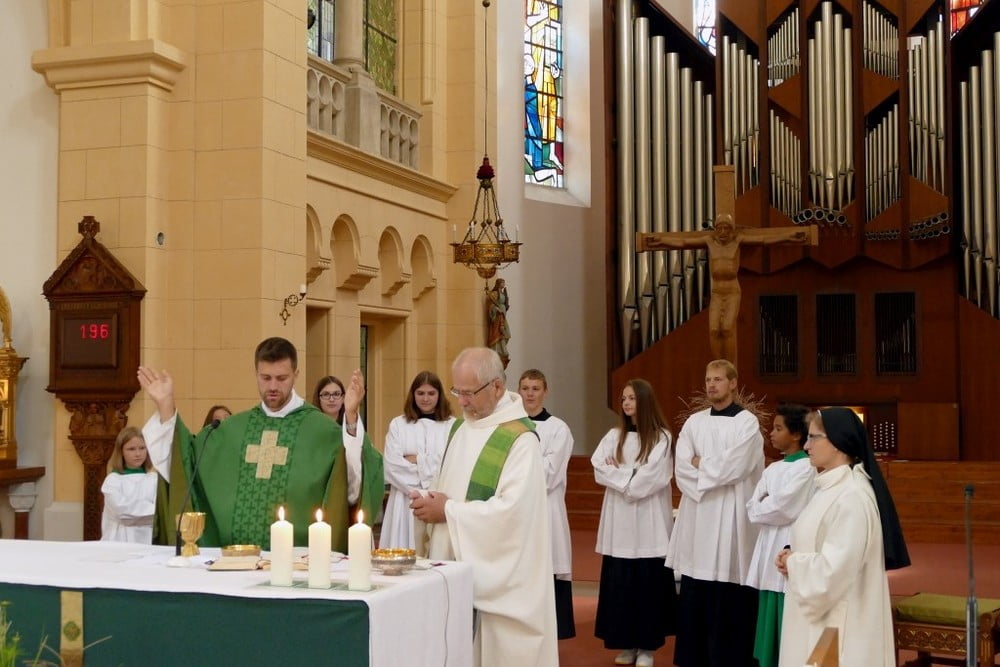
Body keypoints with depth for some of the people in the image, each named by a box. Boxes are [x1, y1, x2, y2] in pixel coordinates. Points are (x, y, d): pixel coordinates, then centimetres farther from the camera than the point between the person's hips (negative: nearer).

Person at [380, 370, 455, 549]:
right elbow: (391, 466, -1)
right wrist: (418, 491, -9)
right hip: (405, 503, 1)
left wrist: (417, 460, -3)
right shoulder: (398, 425, 8)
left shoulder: (452, 425, 4)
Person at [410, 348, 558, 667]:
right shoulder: (460, 427, 11)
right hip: (453, 564, 7)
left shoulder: (520, 439, -15)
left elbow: (511, 509, -23)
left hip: (496, 573, -7)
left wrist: (448, 511, -17)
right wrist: (429, 500, -3)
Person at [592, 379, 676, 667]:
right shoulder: (614, 436, 11)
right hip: (618, 520, 4)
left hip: (648, 520, -4)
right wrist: (631, 477, -12)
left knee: (647, 582, -2)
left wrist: (619, 474, -6)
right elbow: (599, 469, -1)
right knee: (619, 582, 3)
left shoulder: (662, 437, -2)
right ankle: (626, 644, 11)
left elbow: (651, 478, -11)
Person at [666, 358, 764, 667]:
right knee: (695, 599, 6)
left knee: (729, 601, -3)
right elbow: (681, 469, 1)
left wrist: (700, 464, -3)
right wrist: (713, 470, -13)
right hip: (697, 517, 4)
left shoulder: (748, 422, -1)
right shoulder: (694, 422, 11)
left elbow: (734, 468, -14)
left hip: (731, 517, -4)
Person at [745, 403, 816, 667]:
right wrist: (770, 505, -8)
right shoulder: (772, 469, 14)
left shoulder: (806, 468, -9)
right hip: (769, 548, 8)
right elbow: (752, 507, 10)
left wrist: (762, 506, 1)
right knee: (770, 621, 10)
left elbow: (782, 510, -15)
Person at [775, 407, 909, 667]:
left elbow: (835, 569, -26)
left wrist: (793, 563, -11)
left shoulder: (852, 496, -21)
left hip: (839, 622, -9)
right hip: (821, 616, 9)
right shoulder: (831, 487, 10)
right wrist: (792, 556, 0)